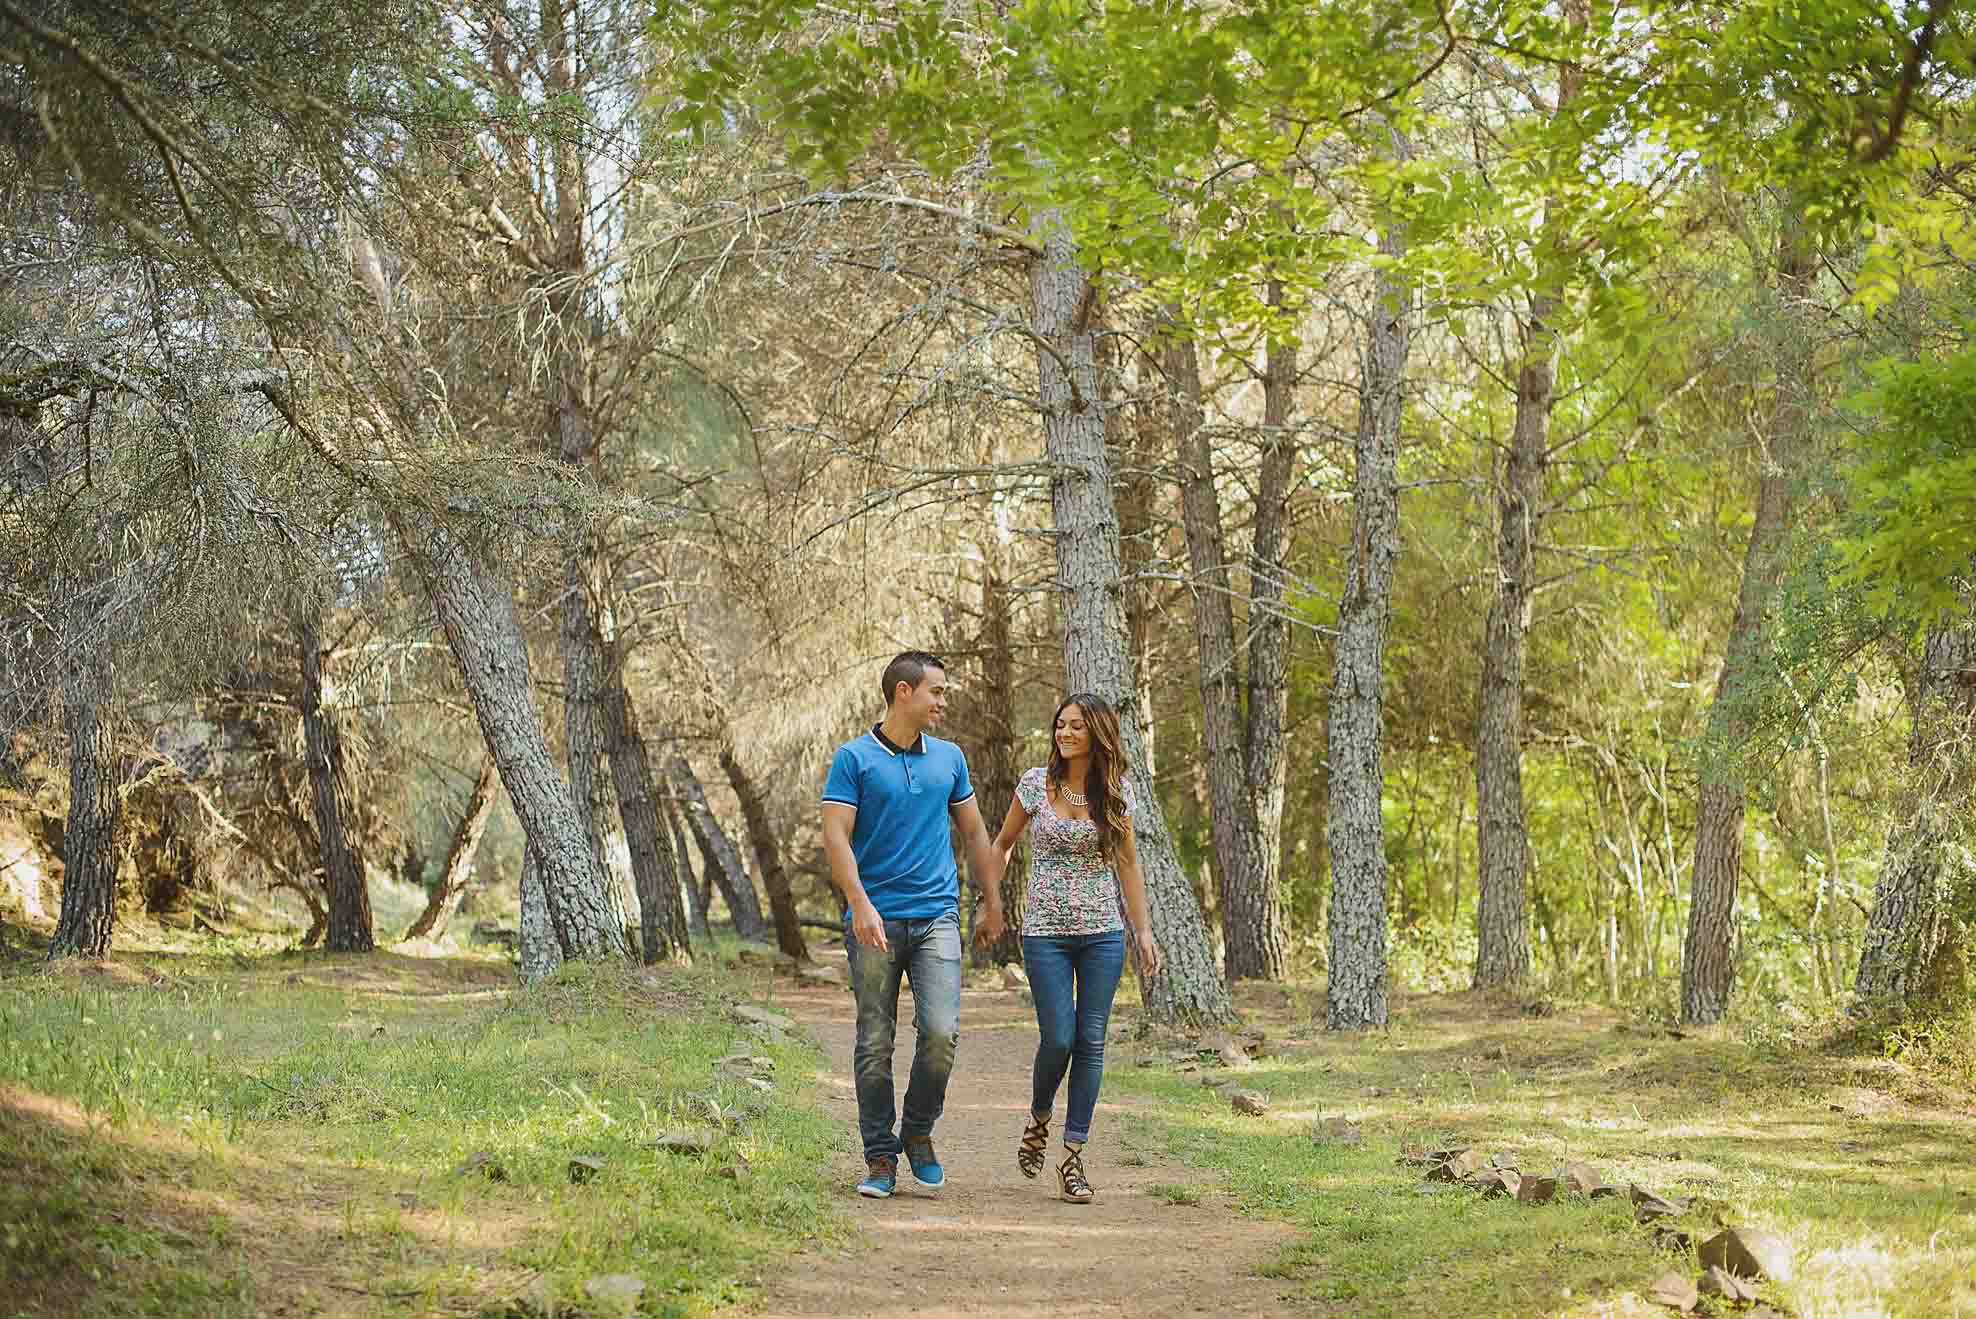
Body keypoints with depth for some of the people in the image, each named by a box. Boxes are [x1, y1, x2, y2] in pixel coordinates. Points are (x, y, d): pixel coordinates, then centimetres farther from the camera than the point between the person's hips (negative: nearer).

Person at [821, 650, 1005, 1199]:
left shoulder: (949, 758, 12)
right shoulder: (854, 758, -1)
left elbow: (974, 832, 21)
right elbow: (836, 838, -9)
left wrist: (993, 904, 20)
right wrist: (860, 904, -20)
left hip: (936, 916, 3)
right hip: (875, 920, -3)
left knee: (941, 1031, -12)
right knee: (875, 1044, 1)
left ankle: (918, 1133, 10)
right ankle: (880, 1159, 11)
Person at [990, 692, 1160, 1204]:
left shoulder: (1115, 791, 3)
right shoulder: (1036, 784, -1)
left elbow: (1128, 862, 11)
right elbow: (1002, 844, 12)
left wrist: (1143, 930, 8)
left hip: (1103, 934, 2)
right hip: (1046, 933, -1)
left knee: (1091, 1042, -2)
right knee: (1058, 1038, -9)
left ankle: (1073, 1158, 4)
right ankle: (1038, 1121, 21)